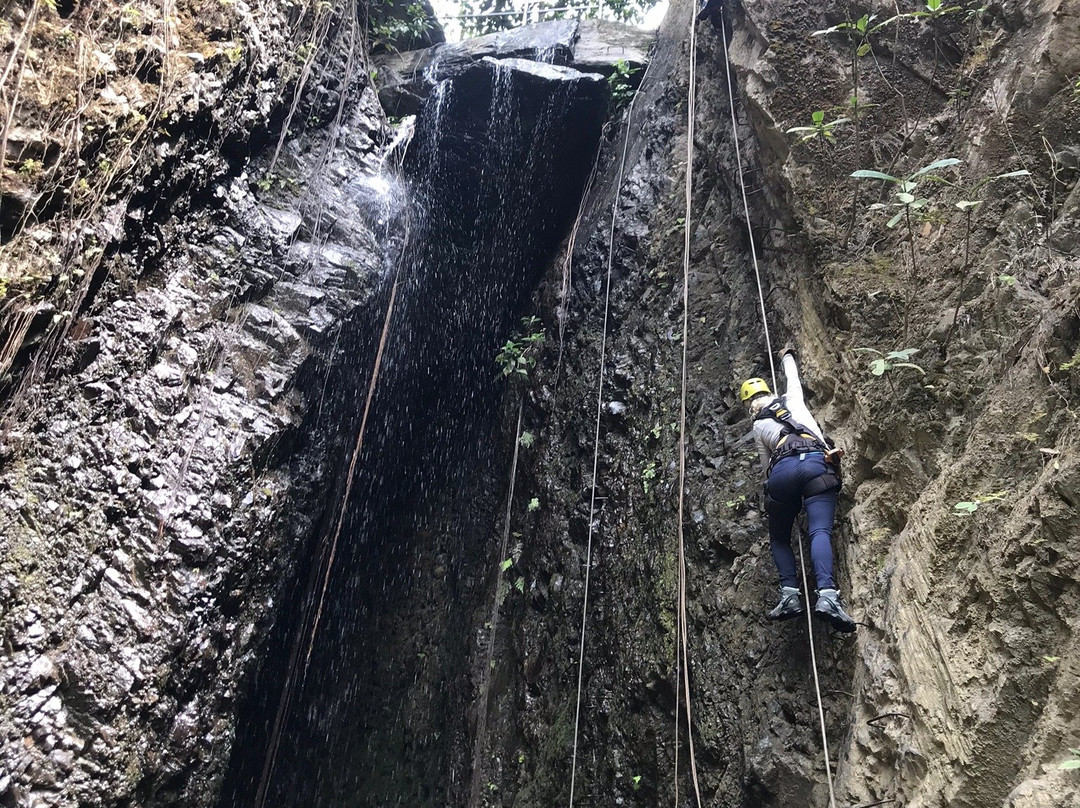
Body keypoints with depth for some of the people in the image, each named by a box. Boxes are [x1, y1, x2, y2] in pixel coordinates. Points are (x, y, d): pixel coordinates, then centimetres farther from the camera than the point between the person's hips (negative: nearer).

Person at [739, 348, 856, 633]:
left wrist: (772, 492, 44)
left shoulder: (758, 427, 27)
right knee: (820, 532, -15)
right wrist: (787, 355, 70)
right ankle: (827, 594, -37)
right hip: (817, 462, 0)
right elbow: (792, 375, 52)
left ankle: (790, 594, -4)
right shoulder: (793, 398, 30)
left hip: (782, 469, 0)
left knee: (779, 538, 17)